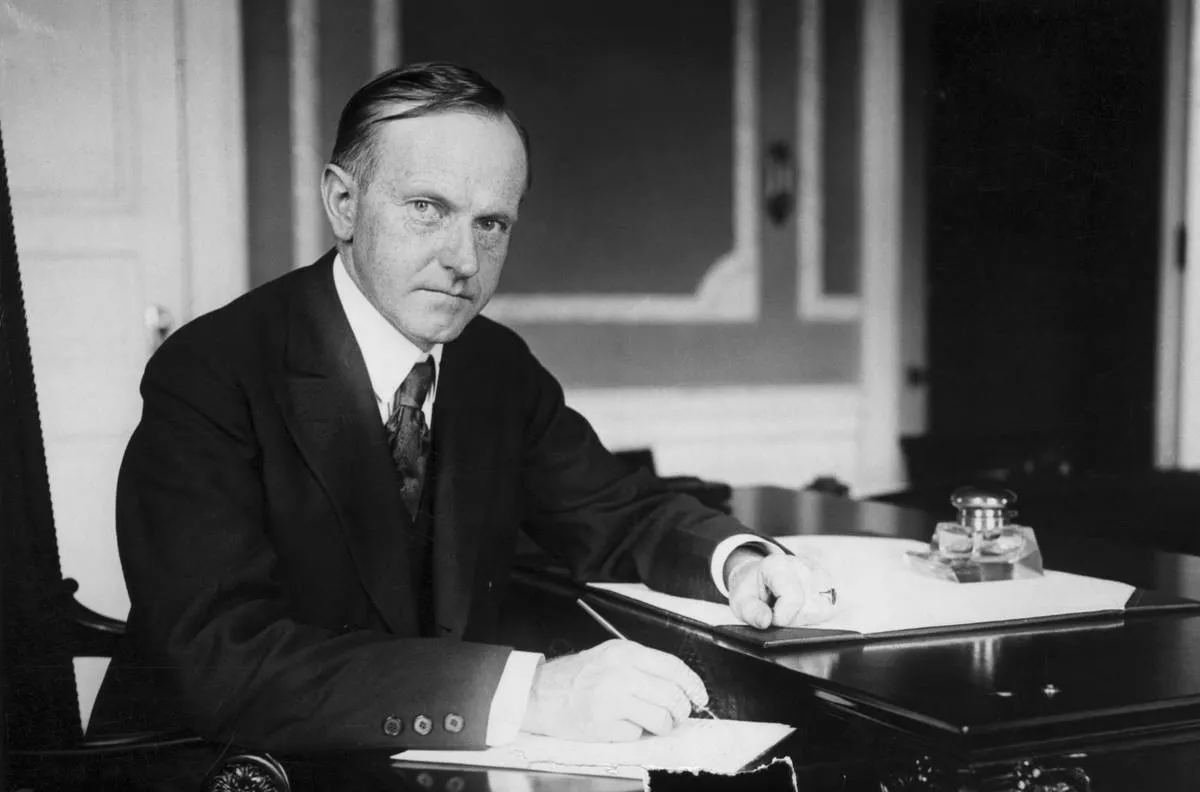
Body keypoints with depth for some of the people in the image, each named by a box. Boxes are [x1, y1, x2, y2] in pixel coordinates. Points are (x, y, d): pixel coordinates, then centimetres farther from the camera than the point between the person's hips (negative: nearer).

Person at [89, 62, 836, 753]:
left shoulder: (500, 367, 2)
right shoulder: (208, 376, -17)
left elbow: (617, 512, 13)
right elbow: (228, 663, -27)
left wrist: (738, 559, -9)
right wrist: (527, 691, -35)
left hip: (438, 760, 5)